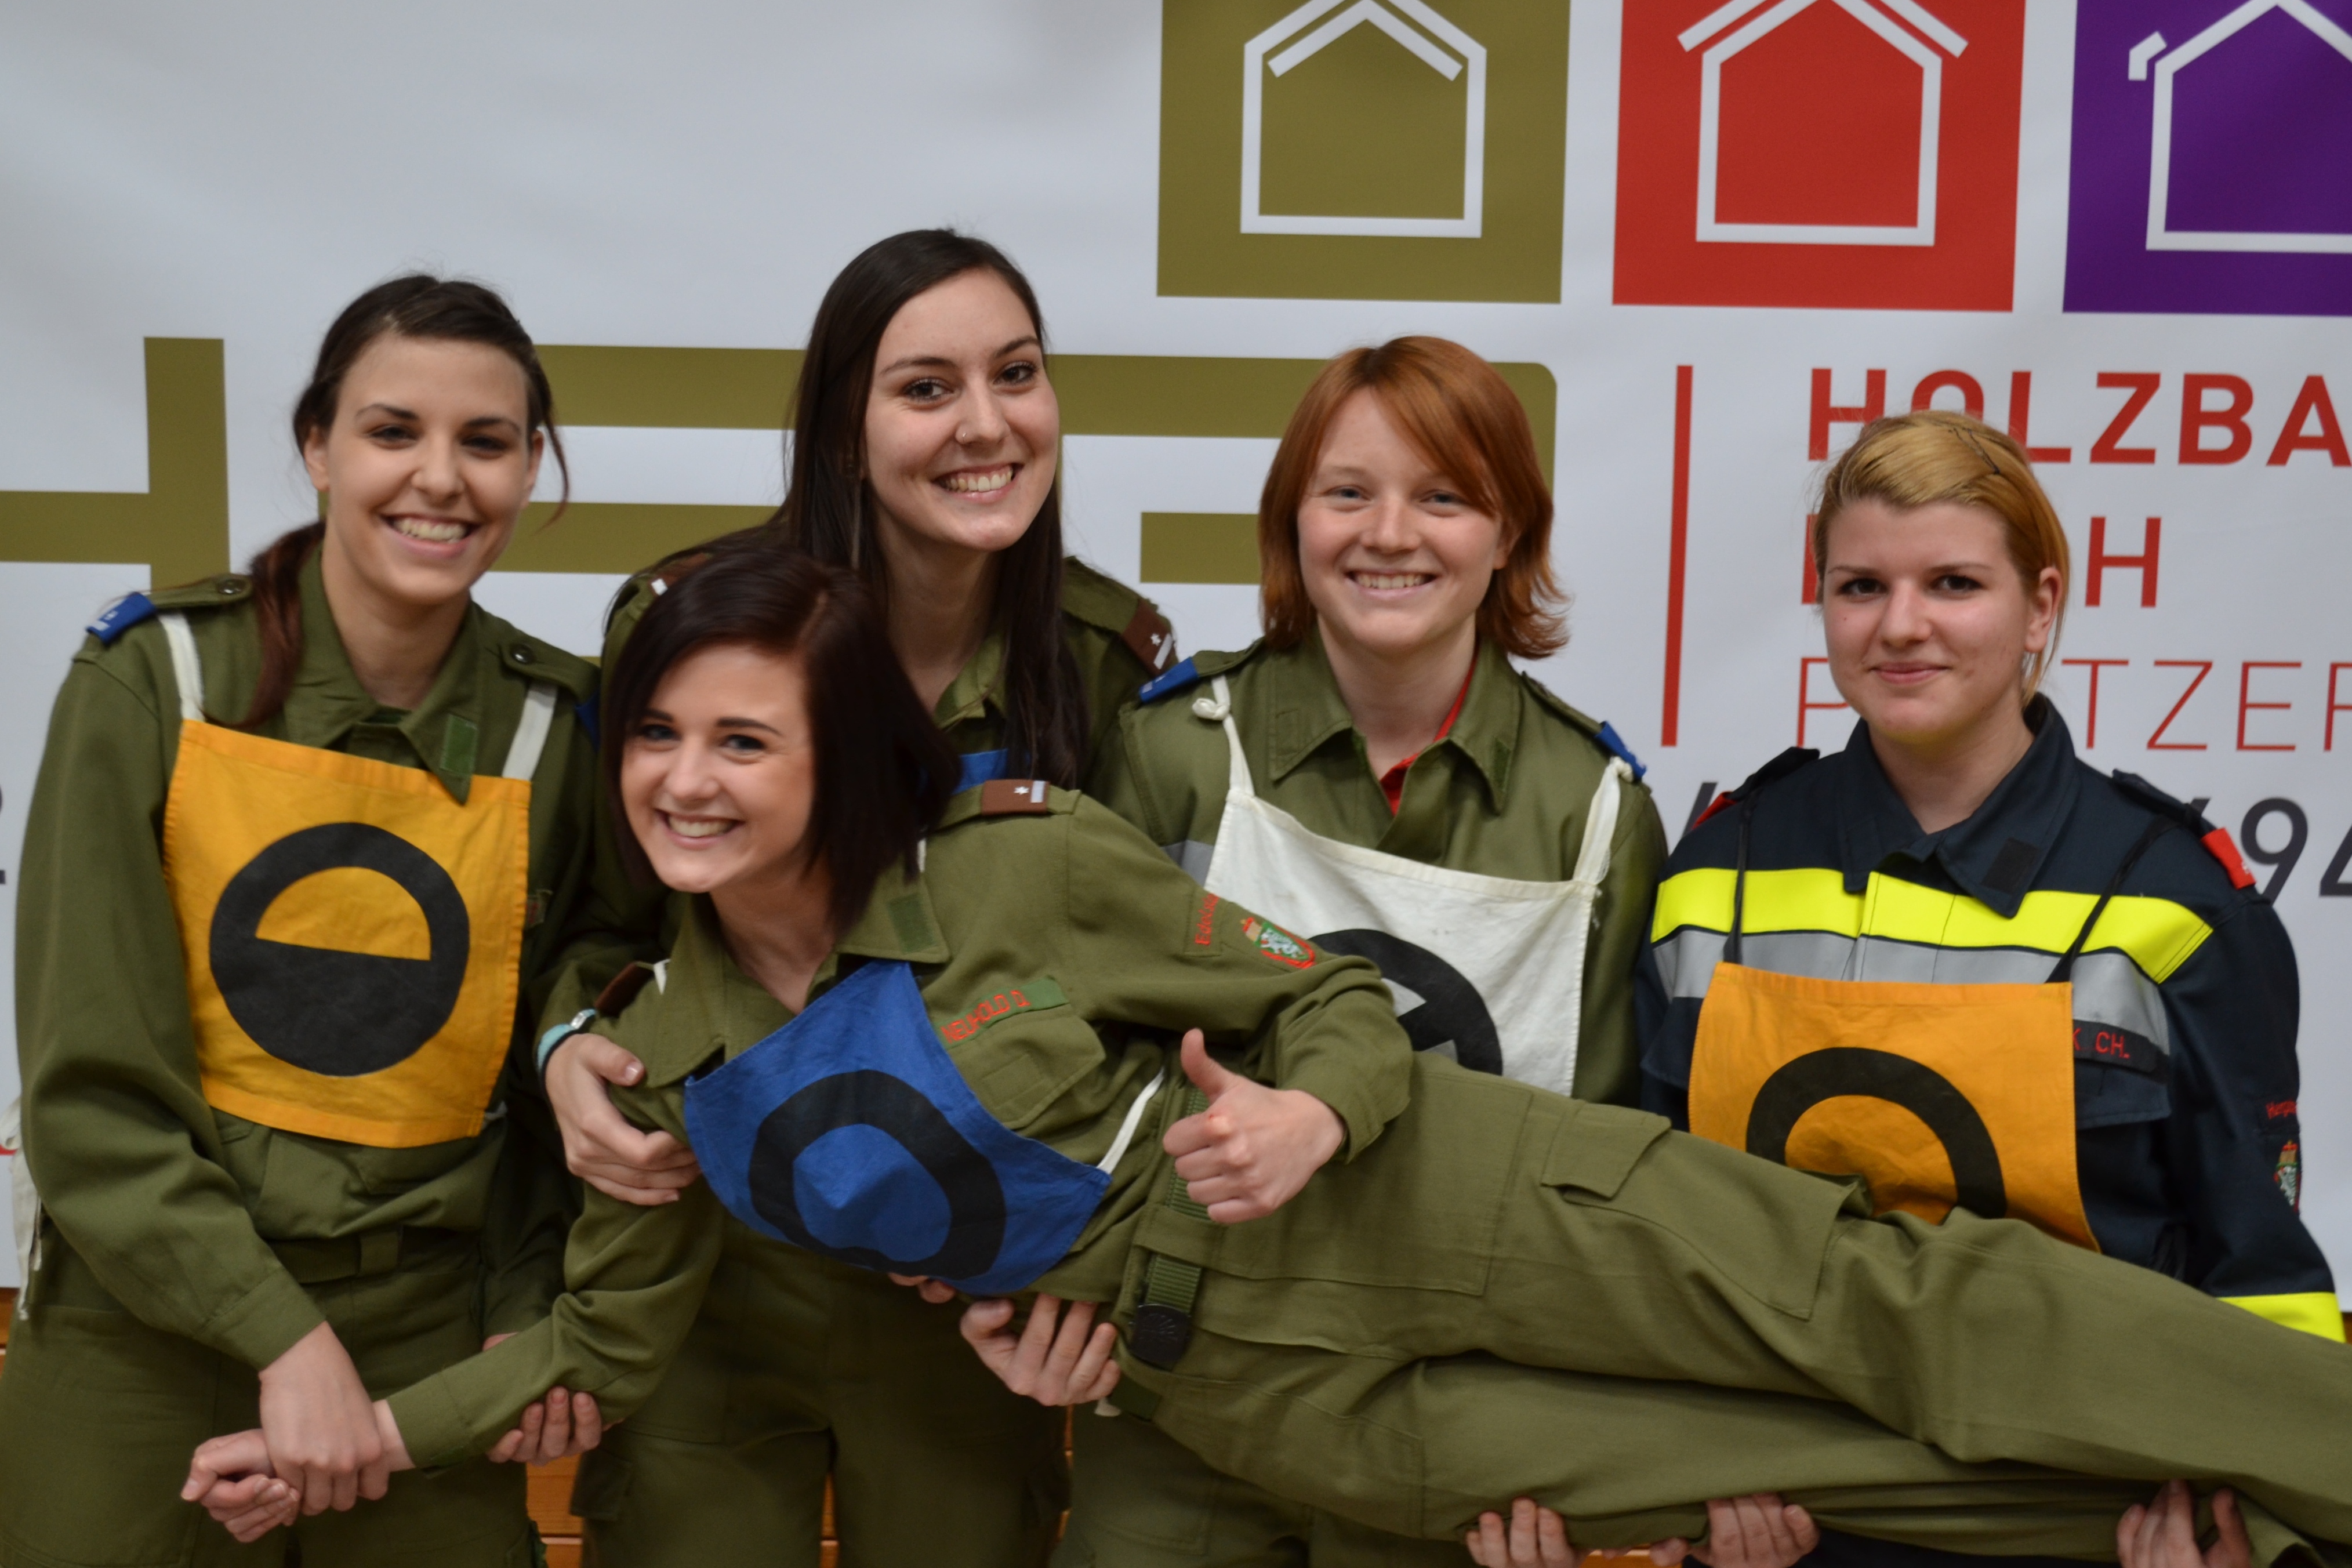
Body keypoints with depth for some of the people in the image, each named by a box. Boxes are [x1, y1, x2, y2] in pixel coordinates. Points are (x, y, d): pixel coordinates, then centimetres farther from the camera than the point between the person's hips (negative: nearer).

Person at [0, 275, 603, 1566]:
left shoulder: (556, 726, -2)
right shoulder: (153, 679, -9)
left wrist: (532, 1310, -4)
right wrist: (282, 1334, -15)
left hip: (427, 1337, 2)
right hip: (139, 1328, -1)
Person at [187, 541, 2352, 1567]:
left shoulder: (1020, 864, -13)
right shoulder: (663, 1058, -1)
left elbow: (1335, 1000, -5)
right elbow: (608, 1336, 11)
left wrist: (1311, 1114, -26)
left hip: (1400, 1196, -2)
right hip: (1234, 1378, 2)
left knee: (1844, 1292, -9)